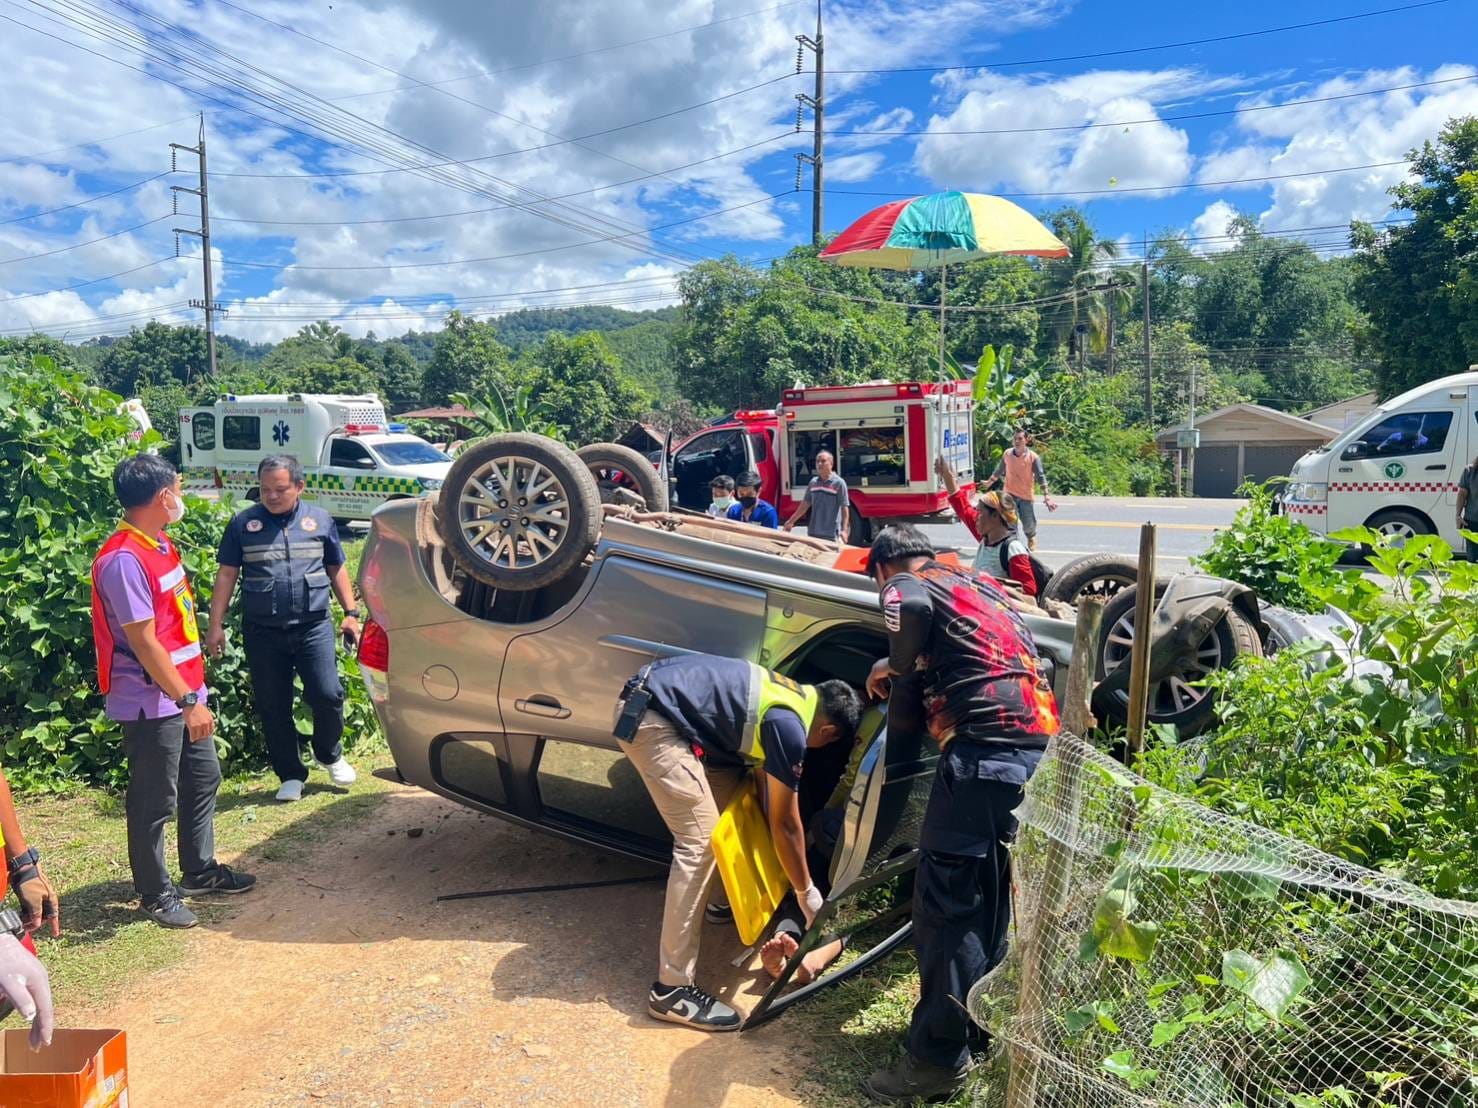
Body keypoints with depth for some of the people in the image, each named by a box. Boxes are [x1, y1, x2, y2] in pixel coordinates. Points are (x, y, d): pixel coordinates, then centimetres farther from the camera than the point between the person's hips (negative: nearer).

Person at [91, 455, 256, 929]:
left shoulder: (160, 545, 8)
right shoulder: (123, 560, -22)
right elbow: (144, 644, -23)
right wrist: (188, 701, -21)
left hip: (185, 692, 10)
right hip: (153, 704, -10)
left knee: (203, 780, 19)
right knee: (154, 802, 5)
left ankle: (200, 871, 34)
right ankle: (155, 894, 21)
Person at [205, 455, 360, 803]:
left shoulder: (320, 520, 8)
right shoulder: (243, 523, 5)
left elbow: (337, 570, 14)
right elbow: (226, 575, 6)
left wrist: (351, 612, 8)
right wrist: (216, 625, 0)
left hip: (314, 627, 0)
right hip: (262, 632, 1)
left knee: (327, 695, -9)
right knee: (273, 708, 6)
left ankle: (330, 755, 19)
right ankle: (291, 775, 21)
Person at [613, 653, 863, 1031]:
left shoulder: (796, 697, 16)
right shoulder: (790, 726, -12)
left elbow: (768, 794, 28)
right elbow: (783, 822, -3)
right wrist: (807, 892, 11)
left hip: (658, 700, 11)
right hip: (650, 716, -11)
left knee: (730, 795, 20)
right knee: (700, 840, -10)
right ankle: (671, 989, -6)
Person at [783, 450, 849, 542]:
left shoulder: (839, 483, -6)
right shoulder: (813, 482, 10)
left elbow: (844, 508, -8)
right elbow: (805, 504, 17)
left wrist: (844, 530, -17)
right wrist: (791, 521, 17)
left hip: (831, 535, -6)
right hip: (813, 533, 6)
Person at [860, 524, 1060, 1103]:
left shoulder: (905, 586, 2)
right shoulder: (980, 586, 27)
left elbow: (912, 608, -23)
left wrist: (900, 666, -4)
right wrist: (903, 672, 36)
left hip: (984, 751, -9)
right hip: (1039, 747, 9)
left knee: (945, 901, -2)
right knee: (987, 893, 20)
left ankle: (938, 1057, 5)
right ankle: (980, 1017, 33)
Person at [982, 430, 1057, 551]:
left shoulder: (1033, 457, -12)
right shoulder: (1007, 454, -4)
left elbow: (1040, 476, -13)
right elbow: (999, 470, 13)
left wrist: (1046, 495, -20)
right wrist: (990, 482, 23)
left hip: (1027, 495, -1)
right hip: (1010, 494, 1)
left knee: (1028, 523, 7)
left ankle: (1031, 537, 40)